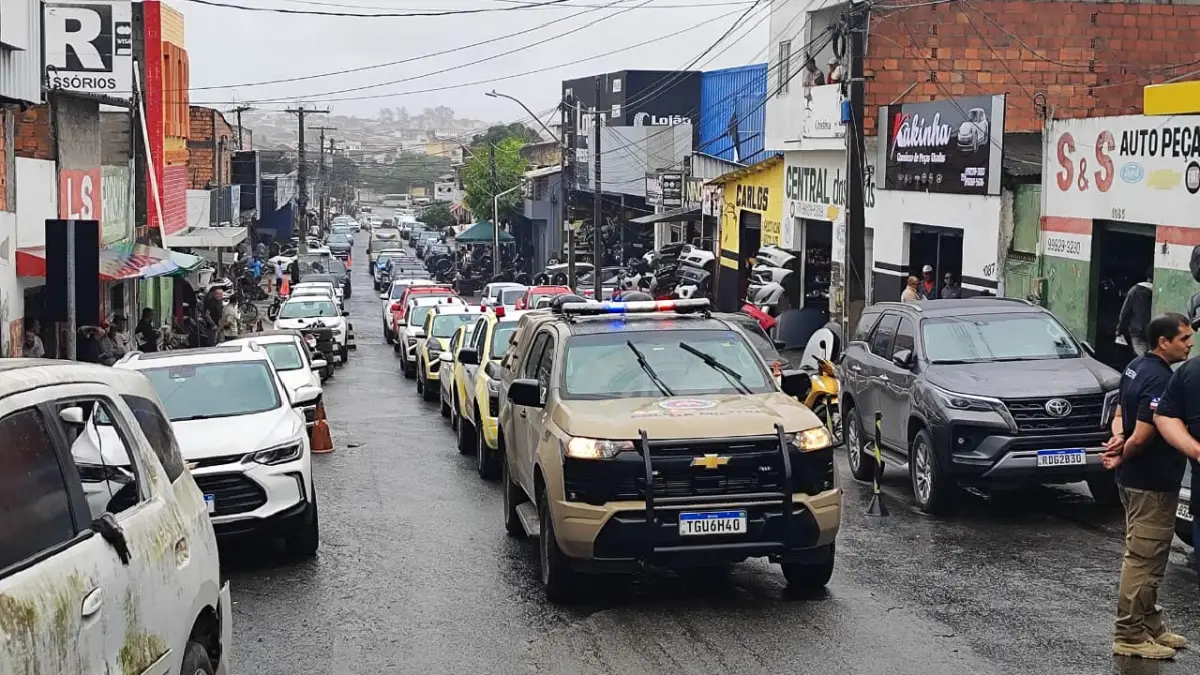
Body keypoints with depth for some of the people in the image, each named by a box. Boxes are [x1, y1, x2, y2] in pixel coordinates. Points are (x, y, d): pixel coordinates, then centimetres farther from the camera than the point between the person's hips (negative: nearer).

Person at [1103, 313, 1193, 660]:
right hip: (1152, 483, -10)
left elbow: (1119, 415, 14)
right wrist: (1121, 457, -7)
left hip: (1135, 479, 10)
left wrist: (1118, 439, -6)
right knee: (1143, 559, -2)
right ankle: (1130, 636, 4)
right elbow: (1142, 436, -25)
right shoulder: (1161, 380, -22)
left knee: (1147, 558, 19)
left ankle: (1151, 624, 30)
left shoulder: (1135, 367, 9)